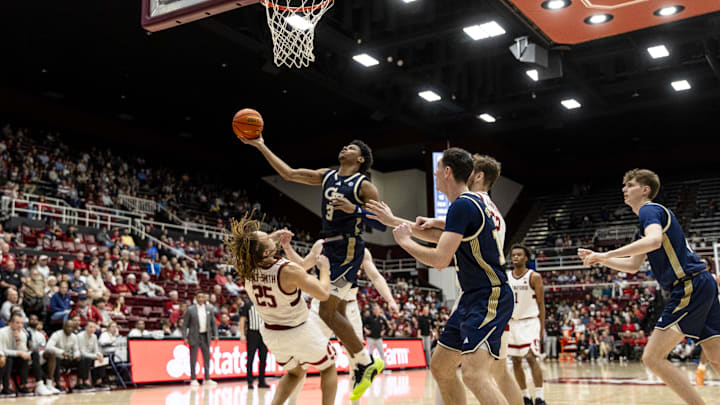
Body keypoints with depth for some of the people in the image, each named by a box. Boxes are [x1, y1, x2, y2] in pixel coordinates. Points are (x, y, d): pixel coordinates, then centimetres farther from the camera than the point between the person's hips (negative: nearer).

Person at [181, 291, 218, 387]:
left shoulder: (209, 309, 6)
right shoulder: (190, 309, -4)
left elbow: (213, 323, 11)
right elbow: (184, 324, -2)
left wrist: (215, 335, 4)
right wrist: (185, 337, -8)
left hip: (205, 336, 3)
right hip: (194, 336, -3)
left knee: (207, 358, 7)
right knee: (193, 359, 0)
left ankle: (207, 379, 15)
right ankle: (193, 379, 8)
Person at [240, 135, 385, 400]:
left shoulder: (364, 186, -6)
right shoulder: (326, 176, 14)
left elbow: (382, 224, -9)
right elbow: (288, 173, 14)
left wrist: (354, 209, -23)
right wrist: (261, 146, 11)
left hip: (348, 249, -8)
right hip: (330, 248, 8)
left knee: (327, 311, -13)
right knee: (337, 312, 10)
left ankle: (367, 363, -2)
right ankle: (361, 366, 19)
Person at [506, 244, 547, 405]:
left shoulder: (534, 277, -6)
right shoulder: (505, 277, 6)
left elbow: (541, 304, -4)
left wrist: (542, 327, -9)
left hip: (530, 321, -5)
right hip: (512, 322, 5)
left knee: (532, 357, -17)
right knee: (516, 361, 6)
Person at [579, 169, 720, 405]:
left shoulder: (650, 210, -5)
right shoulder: (652, 214, 25)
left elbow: (654, 241, -29)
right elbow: (633, 265, 29)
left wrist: (606, 254, -25)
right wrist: (600, 259, 21)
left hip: (690, 287, -10)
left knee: (653, 357, -11)